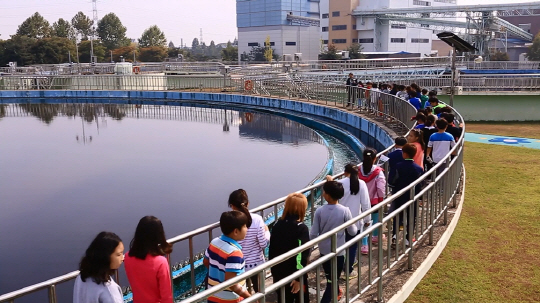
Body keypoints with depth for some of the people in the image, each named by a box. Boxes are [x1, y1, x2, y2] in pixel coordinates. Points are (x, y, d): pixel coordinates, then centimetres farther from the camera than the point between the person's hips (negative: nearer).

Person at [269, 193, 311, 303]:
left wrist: (273, 270, 16)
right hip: (294, 274, -5)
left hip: (279, 273, 5)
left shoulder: (277, 225, 0)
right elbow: (302, 255, -22)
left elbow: (271, 250, 7)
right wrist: (299, 278, -19)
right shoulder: (301, 228, -17)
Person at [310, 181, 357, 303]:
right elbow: (353, 232, -9)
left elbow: (313, 234, -10)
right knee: (332, 280, 5)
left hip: (324, 250, 3)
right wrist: (354, 225, 13)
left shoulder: (320, 211, -14)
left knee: (330, 276, 26)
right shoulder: (345, 211, -18)